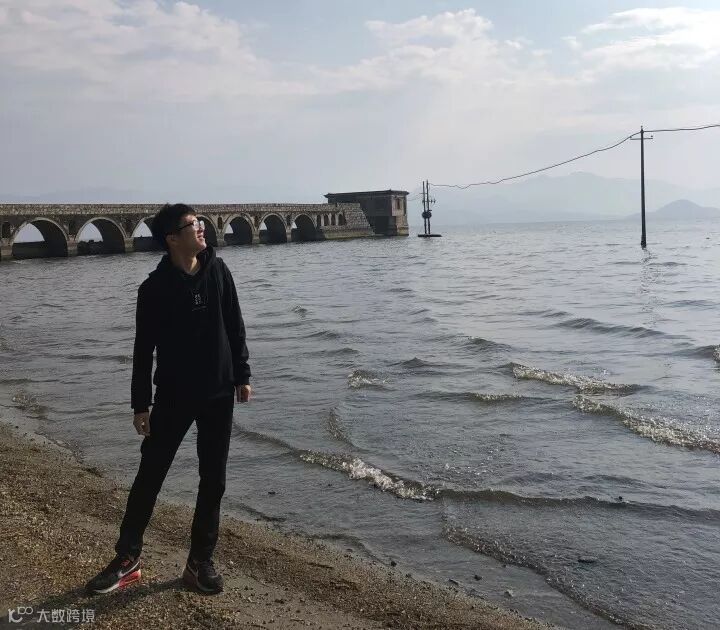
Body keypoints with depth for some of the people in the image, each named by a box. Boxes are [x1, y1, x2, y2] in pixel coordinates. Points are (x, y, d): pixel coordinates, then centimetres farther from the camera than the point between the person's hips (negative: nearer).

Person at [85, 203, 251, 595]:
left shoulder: (217, 271, -1)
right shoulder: (155, 288, -10)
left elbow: (235, 327, 7)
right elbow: (144, 349, -7)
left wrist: (242, 375, 6)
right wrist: (140, 404, -7)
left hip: (219, 395, 3)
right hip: (173, 397, -2)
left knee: (213, 481, 7)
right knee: (149, 476, 5)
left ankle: (200, 561, 20)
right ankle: (126, 559, 20)